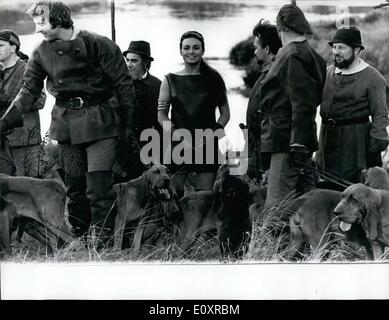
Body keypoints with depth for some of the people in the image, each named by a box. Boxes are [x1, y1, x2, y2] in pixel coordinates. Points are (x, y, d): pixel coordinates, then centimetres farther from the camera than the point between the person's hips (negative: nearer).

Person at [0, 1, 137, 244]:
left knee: (98, 185, -10)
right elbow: (29, 92, 8)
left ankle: (103, 240, -3)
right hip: (66, 123, 5)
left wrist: (128, 124, -6)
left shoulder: (98, 44, -9)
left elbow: (123, 85, -6)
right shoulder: (42, 52, 4)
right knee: (74, 185, 8)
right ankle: (77, 239, 17)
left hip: (99, 122, -4)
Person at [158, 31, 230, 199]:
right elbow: (161, 115, 4)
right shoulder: (170, 81, 7)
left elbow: (225, 113, 9)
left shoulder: (213, 79, 8)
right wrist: (179, 136, -11)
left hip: (207, 146, 0)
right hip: (177, 145, 0)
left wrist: (209, 136, -6)